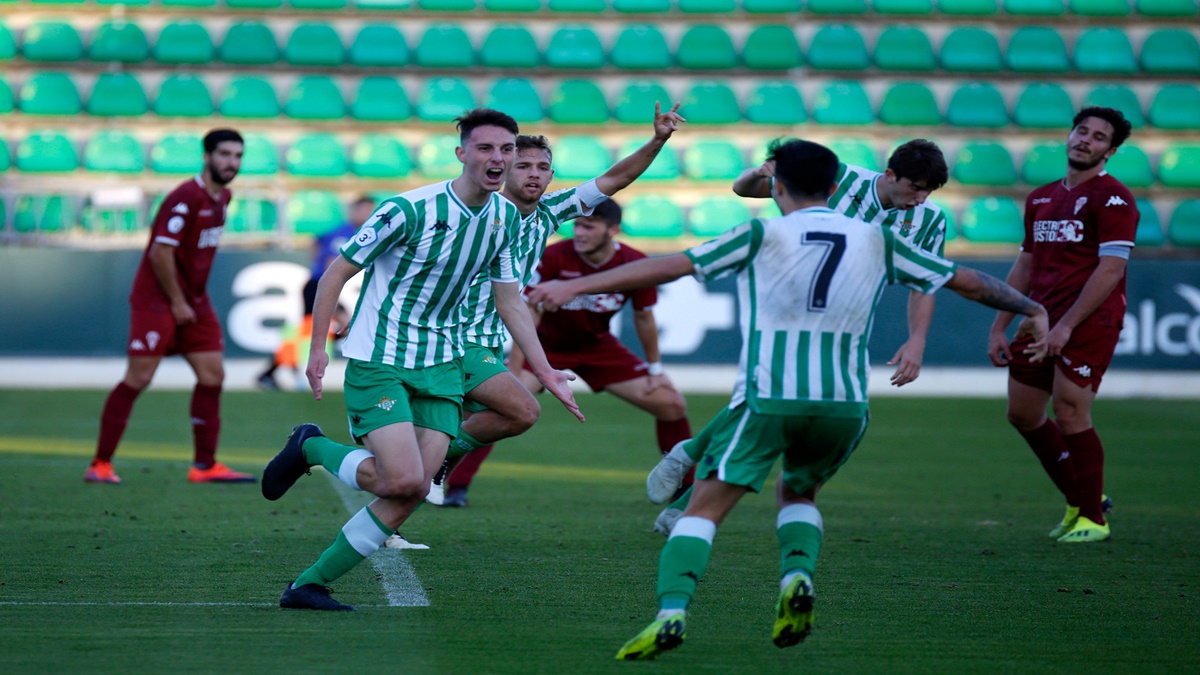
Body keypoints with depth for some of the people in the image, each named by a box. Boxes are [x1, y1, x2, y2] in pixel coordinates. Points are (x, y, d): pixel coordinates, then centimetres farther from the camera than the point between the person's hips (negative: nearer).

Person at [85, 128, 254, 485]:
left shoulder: (222, 197, 9)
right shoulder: (185, 198, -19)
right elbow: (161, 252, -22)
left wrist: (193, 298, 16)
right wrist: (177, 302, -16)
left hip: (194, 303, 9)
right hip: (157, 301, -9)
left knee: (212, 375, 3)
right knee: (138, 378, -8)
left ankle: (205, 465, 9)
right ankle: (100, 464, -2)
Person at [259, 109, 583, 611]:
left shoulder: (506, 217, 3)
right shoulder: (410, 209, -18)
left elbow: (510, 303, 15)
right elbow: (336, 273, -10)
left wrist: (545, 373, 12)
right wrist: (317, 348, -14)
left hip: (441, 365, 6)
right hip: (378, 360, -6)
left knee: (411, 495, -5)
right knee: (403, 480, -20)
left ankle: (309, 585, 5)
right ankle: (310, 448, 8)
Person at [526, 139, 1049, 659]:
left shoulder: (763, 236, 2)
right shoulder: (876, 241, 10)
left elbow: (667, 267, -3)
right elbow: (968, 282, 18)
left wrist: (575, 286, 1)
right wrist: (1031, 310, 34)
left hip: (767, 398, -3)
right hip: (844, 404, 3)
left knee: (705, 507, -2)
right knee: (799, 494, 29)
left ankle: (671, 612, -23)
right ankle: (797, 576, 1)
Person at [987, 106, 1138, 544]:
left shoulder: (1112, 199, -7)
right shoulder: (1041, 199, 16)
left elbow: (1111, 269, -15)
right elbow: (1025, 265, 22)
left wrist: (1066, 326, -19)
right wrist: (999, 327, 15)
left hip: (1089, 323, -8)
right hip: (1042, 320, 8)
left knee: (1070, 413, -12)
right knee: (1023, 413, 9)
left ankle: (1092, 519, 3)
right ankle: (1080, 500, 24)